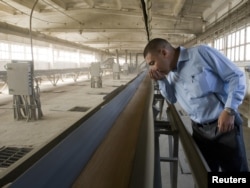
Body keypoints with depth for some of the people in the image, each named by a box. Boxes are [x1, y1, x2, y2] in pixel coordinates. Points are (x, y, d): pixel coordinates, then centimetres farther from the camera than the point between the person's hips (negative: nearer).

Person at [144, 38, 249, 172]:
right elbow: (172, 99, 16)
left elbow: (236, 76, -12)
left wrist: (229, 110, -20)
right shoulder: (171, 73, 7)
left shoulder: (201, 53, -14)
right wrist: (161, 80, -1)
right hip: (199, 130, 6)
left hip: (224, 125, -5)